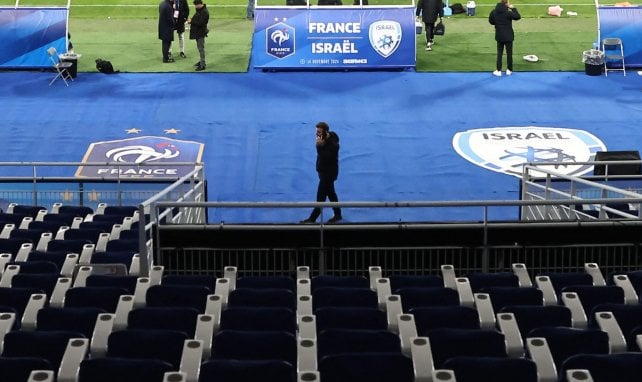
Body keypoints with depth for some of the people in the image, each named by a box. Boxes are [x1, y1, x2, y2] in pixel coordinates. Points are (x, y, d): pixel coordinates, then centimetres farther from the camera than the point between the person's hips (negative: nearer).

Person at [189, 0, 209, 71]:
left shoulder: (204, 12, -22)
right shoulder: (199, 10, 8)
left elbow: (200, 23, -26)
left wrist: (191, 22, -17)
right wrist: (191, 20, 1)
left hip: (201, 32, -10)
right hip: (197, 32, 10)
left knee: (201, 48, -6)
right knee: (199, 47, 19)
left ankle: (202, 65, -3)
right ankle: (201, 61, 31)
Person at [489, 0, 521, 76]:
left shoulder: (494, 12, -6)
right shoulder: (508, 13, -20)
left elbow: (491, 21, 6)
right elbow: (518, 16, -10)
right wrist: (513, 8, -2)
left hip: (499, 36, 4)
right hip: (508, 36, -4)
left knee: (499, 53, 12)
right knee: (509, 53, 10)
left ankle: (498, 70, 12)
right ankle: (509, 70, 18)